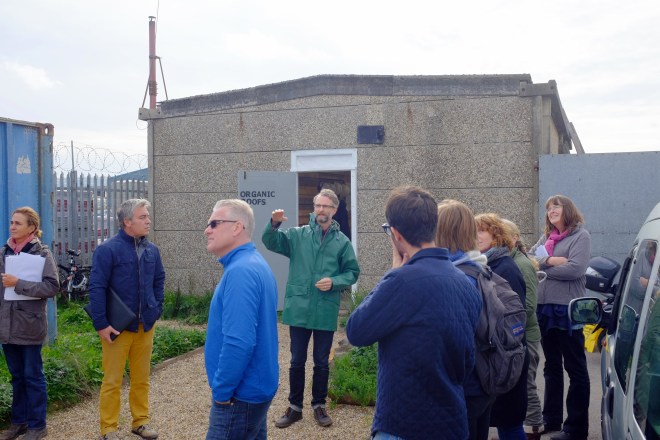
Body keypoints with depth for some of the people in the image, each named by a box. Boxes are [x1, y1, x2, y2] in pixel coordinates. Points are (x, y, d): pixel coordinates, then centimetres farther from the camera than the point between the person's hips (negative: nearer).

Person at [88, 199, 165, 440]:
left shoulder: (152, 250, 4)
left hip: (145, 326, 5)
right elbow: (96, 288, -15)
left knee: (141, 378, 15)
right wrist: (101, 324, -17)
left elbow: (159, 281, 15)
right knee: (112, 380, 6)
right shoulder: (108, 249, -13)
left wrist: (157, 309, 7)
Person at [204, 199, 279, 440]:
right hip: (255, 386, 10)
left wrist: (221, 392, -17)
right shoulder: (254, 263, 10)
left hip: (241, 393, -10)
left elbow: (238, 341, -30)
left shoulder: (240, 271, -22)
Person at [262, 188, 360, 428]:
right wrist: (274, 224, -31)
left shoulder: (342, 241, 1)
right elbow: (271, 242, -10)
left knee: (321, 363, 13)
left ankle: (319, 406, 31)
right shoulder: (297, 235, 1)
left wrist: (334, 282, -15)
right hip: (299, 309, 0)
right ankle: (294, 407, 27)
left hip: (326, 311, 0)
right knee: (297, 362, 11)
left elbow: (352, 272, 4)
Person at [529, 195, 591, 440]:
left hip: (568, 309, -7)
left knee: (575, 368, 4)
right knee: (552, 367, 17)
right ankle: (551, 418, 29)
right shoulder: (546, 238, 14)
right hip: (544, 308, 7)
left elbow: (575, 269, -19)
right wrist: (550, 260, -16)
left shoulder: (580, 235, -5)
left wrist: (541, 267, -9)